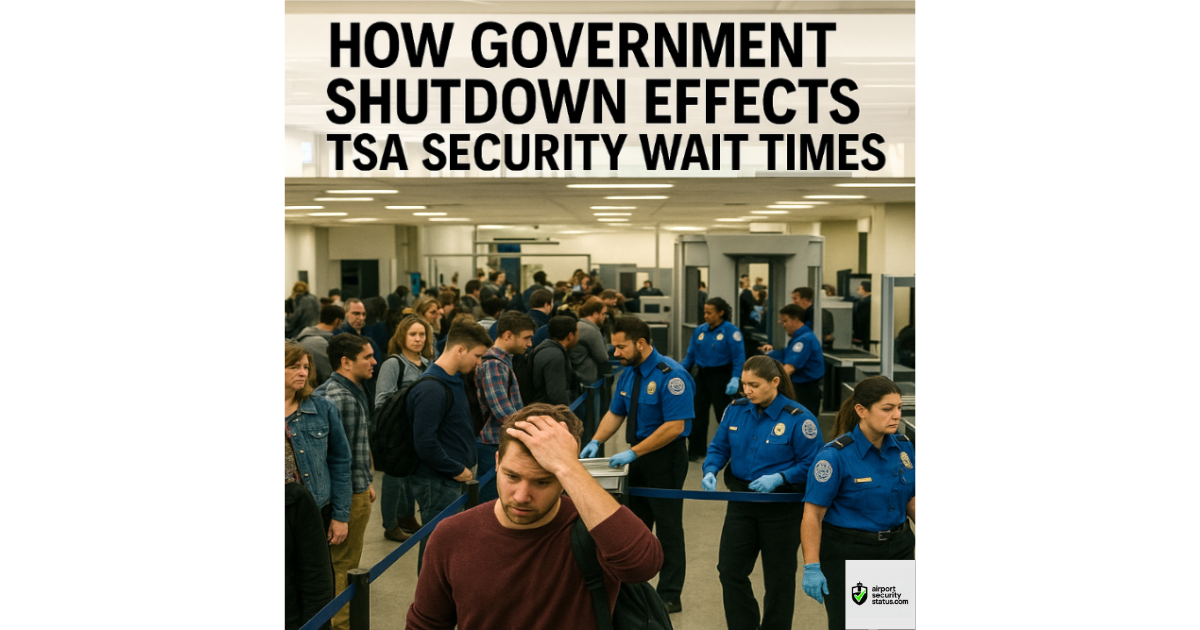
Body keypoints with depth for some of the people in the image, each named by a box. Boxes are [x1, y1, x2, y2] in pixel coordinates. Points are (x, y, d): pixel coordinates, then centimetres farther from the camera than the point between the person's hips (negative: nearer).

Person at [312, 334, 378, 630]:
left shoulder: (355, 391, 11)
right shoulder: (338, 397, -22)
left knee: (348, 562, 20)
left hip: (358, 489, 10)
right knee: (342, 565, 2)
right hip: (349, 495, -10)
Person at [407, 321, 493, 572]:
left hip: (452, 479, 10)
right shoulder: (431, 389, -21)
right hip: (435, 482, -10)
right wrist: (457, 470, -15)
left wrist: (465, 465, 11)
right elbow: (425, 443, -24)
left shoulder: (454, 380, 12)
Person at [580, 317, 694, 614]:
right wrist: (596, 441, -4)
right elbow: (615, 413, 13)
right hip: (637, 457, 8)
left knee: (668, 526, 3)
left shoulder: (670, 375, -21)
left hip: (665, 458, -8)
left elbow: (675, 426, -25)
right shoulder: (628, 374, 5)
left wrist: (633, 452, -25)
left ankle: (669, 596, 16)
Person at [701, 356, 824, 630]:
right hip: (741, 503, 4)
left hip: (782, 507, -4)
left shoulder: (799, 419, -16)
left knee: (778, 577, 12)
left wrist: (778, 478, -26)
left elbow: (810, 464, -13)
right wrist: (710, 471, -14)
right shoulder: (736, 410, -2)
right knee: (730, 570, 5)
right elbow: (719, 447, 5)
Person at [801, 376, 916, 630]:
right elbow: (812, 516, -17)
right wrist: (811, 567, -21)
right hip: (846, 556, -5)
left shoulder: (904, 447, 1)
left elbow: (912, 501, 13)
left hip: (897, 551, 5)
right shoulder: (835, 455, -17)